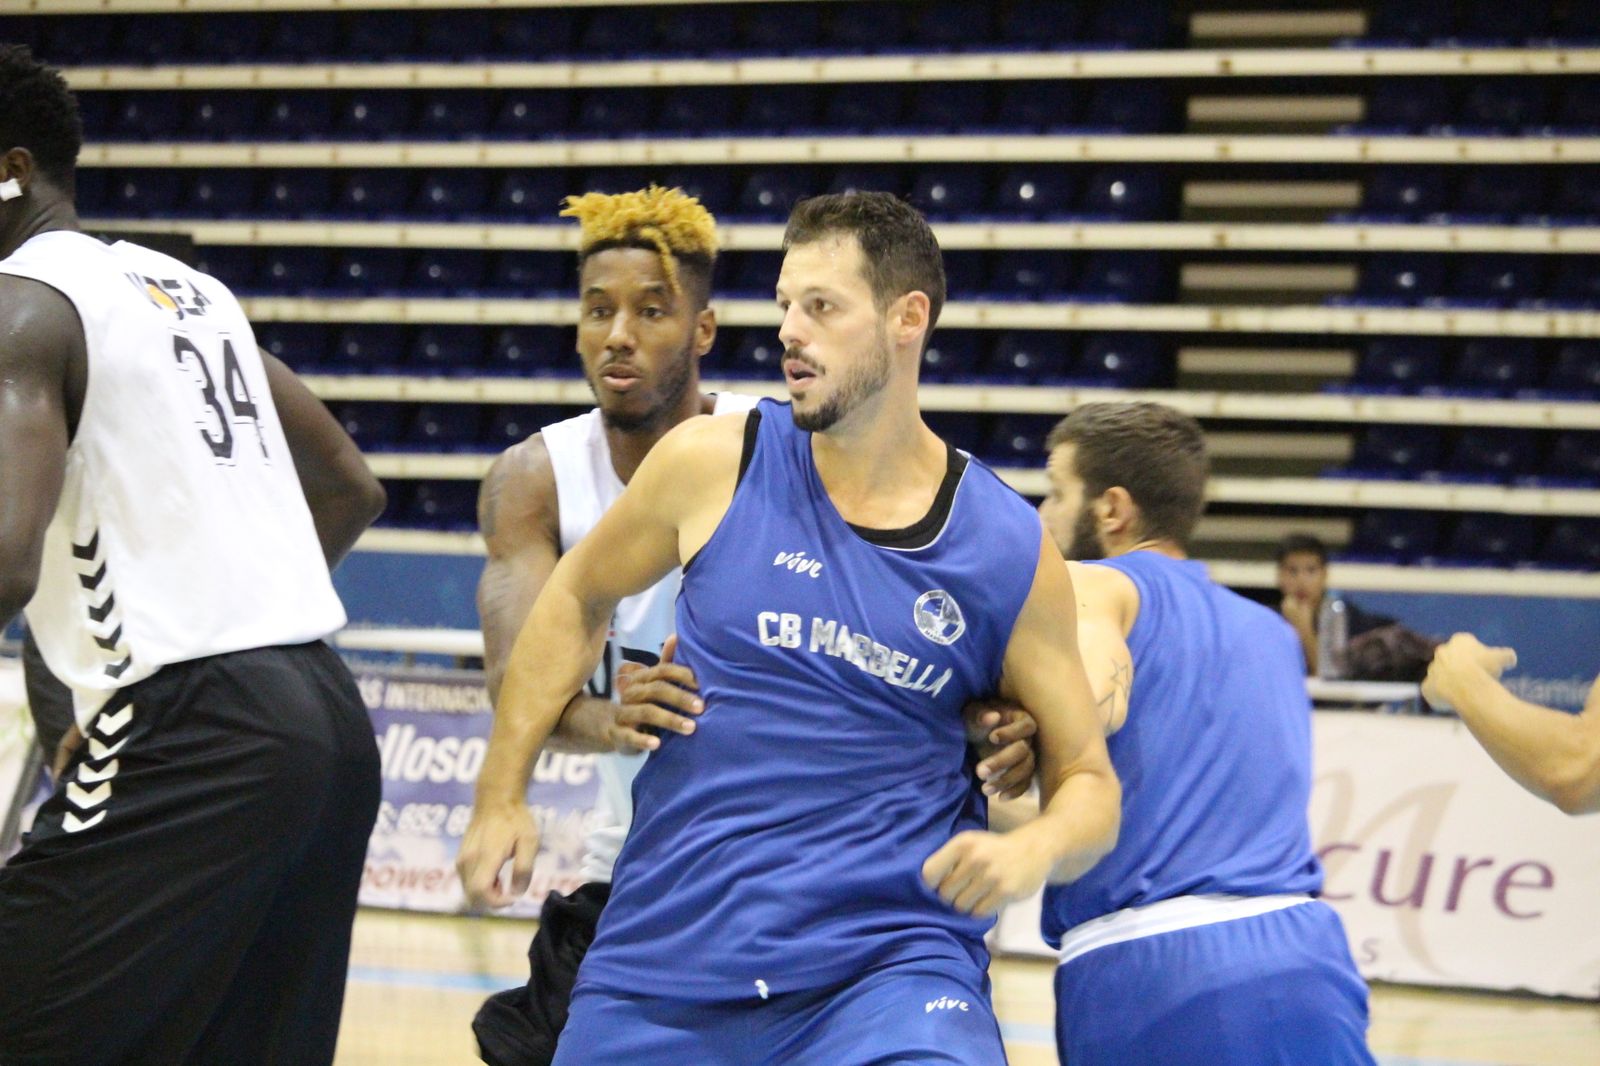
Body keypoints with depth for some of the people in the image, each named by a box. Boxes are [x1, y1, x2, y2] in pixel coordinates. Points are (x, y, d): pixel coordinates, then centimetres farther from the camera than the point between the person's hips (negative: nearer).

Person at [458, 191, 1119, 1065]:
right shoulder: (716, 465, -1)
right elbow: (579, 598, 16)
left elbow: (1087, 781, 7)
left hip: (889, 961, -2)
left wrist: (1032, 853, -15)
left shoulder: (1010, 552, -1)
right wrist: (500, 798, 15)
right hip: (668, 955, 2)